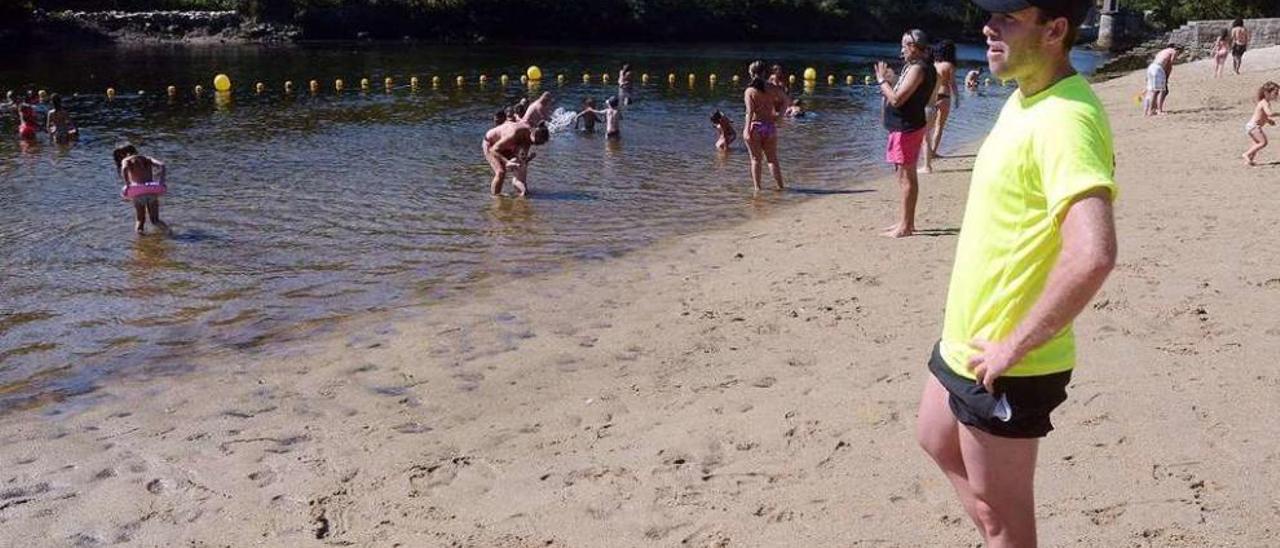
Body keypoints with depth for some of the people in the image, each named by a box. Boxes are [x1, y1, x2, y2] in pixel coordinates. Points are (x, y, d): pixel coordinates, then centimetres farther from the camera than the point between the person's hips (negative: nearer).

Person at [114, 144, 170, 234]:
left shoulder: (126, 160, 13)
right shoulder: (147, 159, 23)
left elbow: (124, 169, -12)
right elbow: (162, 165, 5)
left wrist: (127, 185, -14)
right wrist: (161, 182, -2)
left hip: (138, 193, -2)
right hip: (152, 191, 2)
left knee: (139, 220, 21)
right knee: (155, 220, 12)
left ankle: (139, 228, -9)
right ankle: (164, 227, -19)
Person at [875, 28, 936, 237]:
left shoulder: (918, 69, -17)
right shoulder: (914, 67, 15)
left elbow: (896, 99, -22)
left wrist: (882, 80, -10)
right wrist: (890, 80, 12)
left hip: (907, 128, -11)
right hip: (905, 127, 11)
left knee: (906, 176, -7)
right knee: (906, 175, 15)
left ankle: (905, 226, -4)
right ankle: (907, 222, 24)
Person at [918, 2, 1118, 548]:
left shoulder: (1063, 119, -26)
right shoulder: (1026, 99, 6)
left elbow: (1093, 254, -37)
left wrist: (1014, 346, -26)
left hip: (1004, 363, -10)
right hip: (968, 338, 10)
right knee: (937, 441, 29)